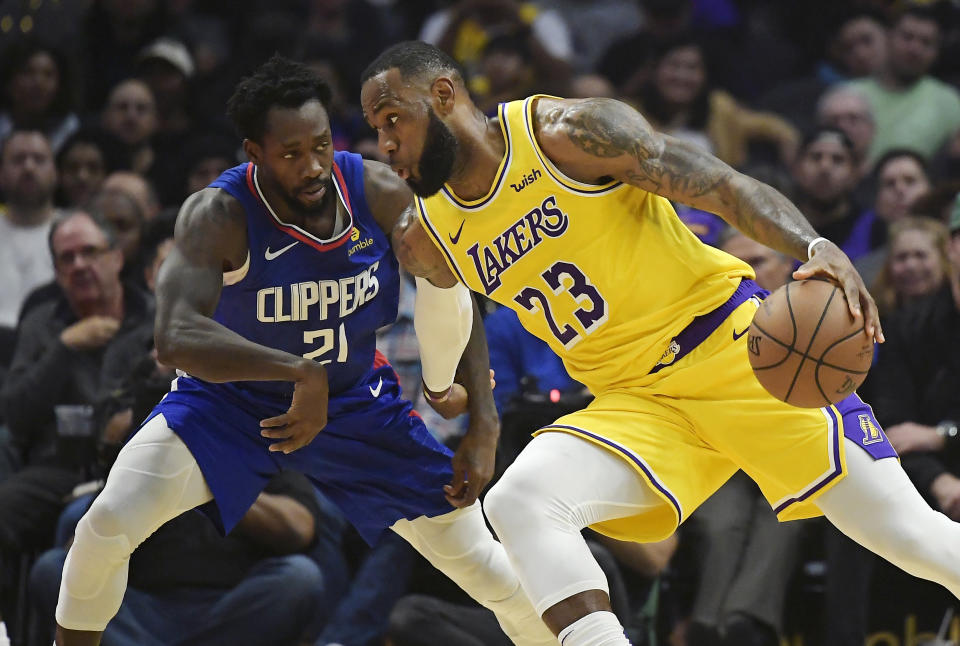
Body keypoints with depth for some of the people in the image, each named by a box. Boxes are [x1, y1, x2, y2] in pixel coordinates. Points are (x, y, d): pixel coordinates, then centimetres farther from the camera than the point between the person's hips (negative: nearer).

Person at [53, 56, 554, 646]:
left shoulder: (378, 193, -20)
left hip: (355, 398, 2)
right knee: (105, 529, -21)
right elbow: (176, 337, -44)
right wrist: (301, 374, -54)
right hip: (232, 394, -2)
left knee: (475, 558, -1)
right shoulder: (219, 215, -29)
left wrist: (484, 425, -15)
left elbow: (457, 302, -7)